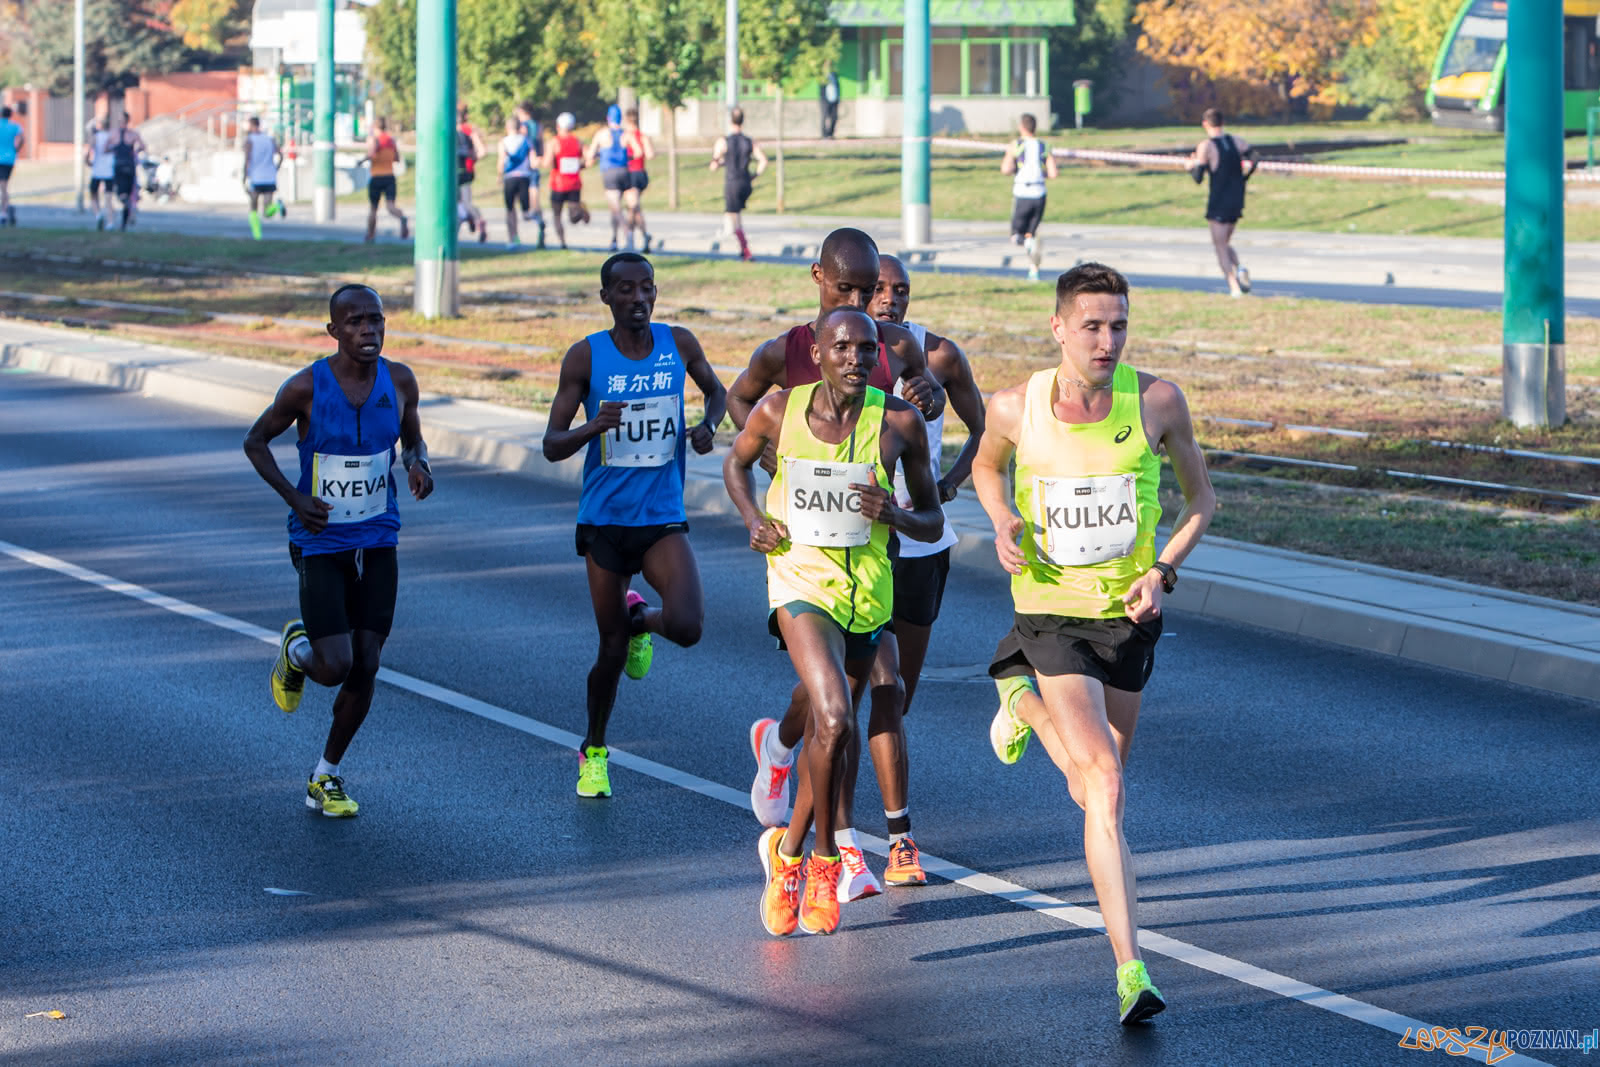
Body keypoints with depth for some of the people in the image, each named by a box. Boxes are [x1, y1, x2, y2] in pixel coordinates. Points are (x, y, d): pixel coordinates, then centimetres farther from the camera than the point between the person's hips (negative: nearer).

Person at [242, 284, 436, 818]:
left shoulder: (399, 381, -4)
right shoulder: (306, 387, -14)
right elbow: (256, 441, 0)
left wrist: (418, 463, -10)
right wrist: (294, 497, -13)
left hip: (378, 543, 4)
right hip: (321, 546, -4)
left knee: (365, 668, 3)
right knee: (335, 668, -13)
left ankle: (326, 776, 22)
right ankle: (296, 648, 24)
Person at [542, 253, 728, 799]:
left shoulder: (680, 344, -1)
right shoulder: (586, 356, -7)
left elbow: (716, 390, 19)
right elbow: (552, 446, -6)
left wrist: (709, 423, -3)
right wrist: (593, 427, -27)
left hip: (664, 518, 1)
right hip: (605, 519, -1)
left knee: (686, 627, -21)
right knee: (612, 650, 4)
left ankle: (641, 619, 17)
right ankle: (593, 751, 30)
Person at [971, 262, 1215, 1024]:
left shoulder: (1156, 401, -11)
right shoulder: (1016, 407, -11)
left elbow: (1200, 497, 5)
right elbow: (987, 465, 13)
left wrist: (1162, 573, -10)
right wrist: (1003, 524, -8)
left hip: (1128, 612, 3)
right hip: (1052, 611, -3)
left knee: (1100, 782, 18)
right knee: (1103, 785, -18)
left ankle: (1026, 703, 51)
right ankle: (1130, 972, -15)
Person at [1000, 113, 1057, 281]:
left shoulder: (1016, 145, -3)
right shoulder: (1044, 147, 6)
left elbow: (1005, 169, -13)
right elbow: (1053, 173, -1)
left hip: (1022, 194, -3)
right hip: (1039, 194, 3)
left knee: (1016, 236, 5)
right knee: (1031, 233, 15)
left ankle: (1029, 244, -28)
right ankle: (1034, 271, 8)